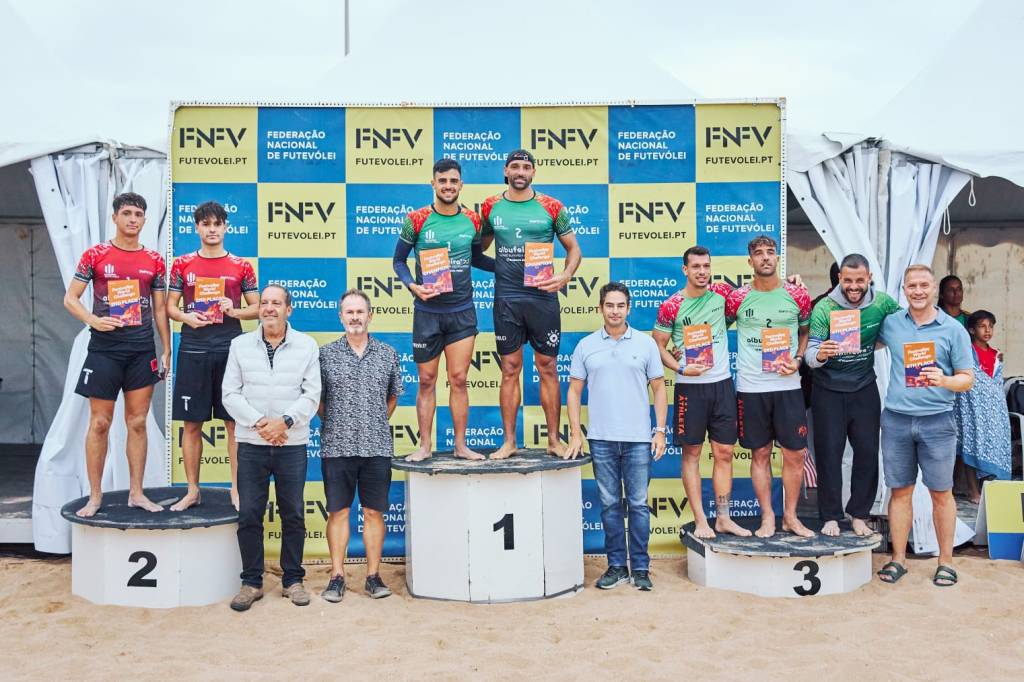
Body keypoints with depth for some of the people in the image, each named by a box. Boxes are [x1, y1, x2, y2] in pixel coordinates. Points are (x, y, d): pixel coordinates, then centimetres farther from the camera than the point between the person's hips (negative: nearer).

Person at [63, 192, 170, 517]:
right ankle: (95, 496, 10)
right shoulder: (95, 255, 0)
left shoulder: (154, 260, 8)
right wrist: (94, 320, -15)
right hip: (105, 348, -2)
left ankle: (136, 493, 15)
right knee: (100, 422, 1)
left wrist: (166, 350, 7)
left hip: (142, 349, 2)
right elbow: (70, 299, 2)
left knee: (137, 422, 6)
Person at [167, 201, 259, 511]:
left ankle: (237, 490, 10)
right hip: (193, 349, 1)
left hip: (230, 349, -1)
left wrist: (234, 311, -12)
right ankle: (192, 491, 16)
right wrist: (186, 317, -11)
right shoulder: (182, 264, 8)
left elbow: (257, 308, 8)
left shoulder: (241, 266, 6)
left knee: (234, 422, 2)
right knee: (191, 423, 5)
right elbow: (170, 306, 9)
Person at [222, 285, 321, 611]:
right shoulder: (240, 344, 7)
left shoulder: (307, 346, 4)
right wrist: (259, 422, -11)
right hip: (251, 443, 1)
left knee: (293, 514, 5)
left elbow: (312, 394, 0)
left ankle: (292, 580, 17)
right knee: (249, 514, 3)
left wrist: (285, 421, -14)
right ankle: (251, 582, 15)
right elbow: (230, 393, 2)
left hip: (292, 444, 0)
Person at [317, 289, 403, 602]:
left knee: (374, 512, 5)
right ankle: (337, 576, 12)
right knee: (338, 511, 4)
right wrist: (335, 425, 6)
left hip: (377, 447, 1)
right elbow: (317, 399, 8)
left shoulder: (388, 354, 6)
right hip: (336, 447, -1)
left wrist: (376, 423, 11)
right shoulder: (326, 354, 3)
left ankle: (373, 575, 14)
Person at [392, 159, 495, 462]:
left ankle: (461, 445, 12)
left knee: (459, 379, 3)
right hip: (427, 311, -1)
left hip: (462, 311, 2)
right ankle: (425, 445, 15)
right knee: (427, 380, 5)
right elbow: (399, 260, 4)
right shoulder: (417, 220, -4)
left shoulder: (471, 220, 4)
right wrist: (412, 285, -14)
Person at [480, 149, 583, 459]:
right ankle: (509, 441, 11)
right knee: (510, 369, 5)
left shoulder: (551, 207, 2)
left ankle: (554, 439, 11)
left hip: (543, 297, -1)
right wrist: (496, 267, 5)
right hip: (506, 299, 1)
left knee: (548, 368, 3)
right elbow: (481, 247, 22)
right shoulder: (491, 207, 7)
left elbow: (574, 249, 6)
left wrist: (565, 276, -10)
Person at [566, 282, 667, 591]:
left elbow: (659, 389, 6)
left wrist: (660, 431, -1)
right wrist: (575, 433, 0)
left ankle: (640, 568, 12)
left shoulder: (646, 343, 4)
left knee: (638, 504, 3)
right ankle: (616, 565, 17)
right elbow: (574, 391, 7)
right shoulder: (586, 346, 5)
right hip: (601, 439, 1)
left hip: (638, 438, -1)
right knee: (610, 504, 8)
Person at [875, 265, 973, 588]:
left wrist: (944, 380, -20)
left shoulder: (953, 329, 1)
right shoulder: (890, 323, 8)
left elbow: (968, 378, 0)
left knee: (941, 493, 4)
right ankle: (898, 559, 16)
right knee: (900, 491, 7)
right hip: (896, 419, 2)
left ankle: (945, 561, 16)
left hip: (937, 421, -2)